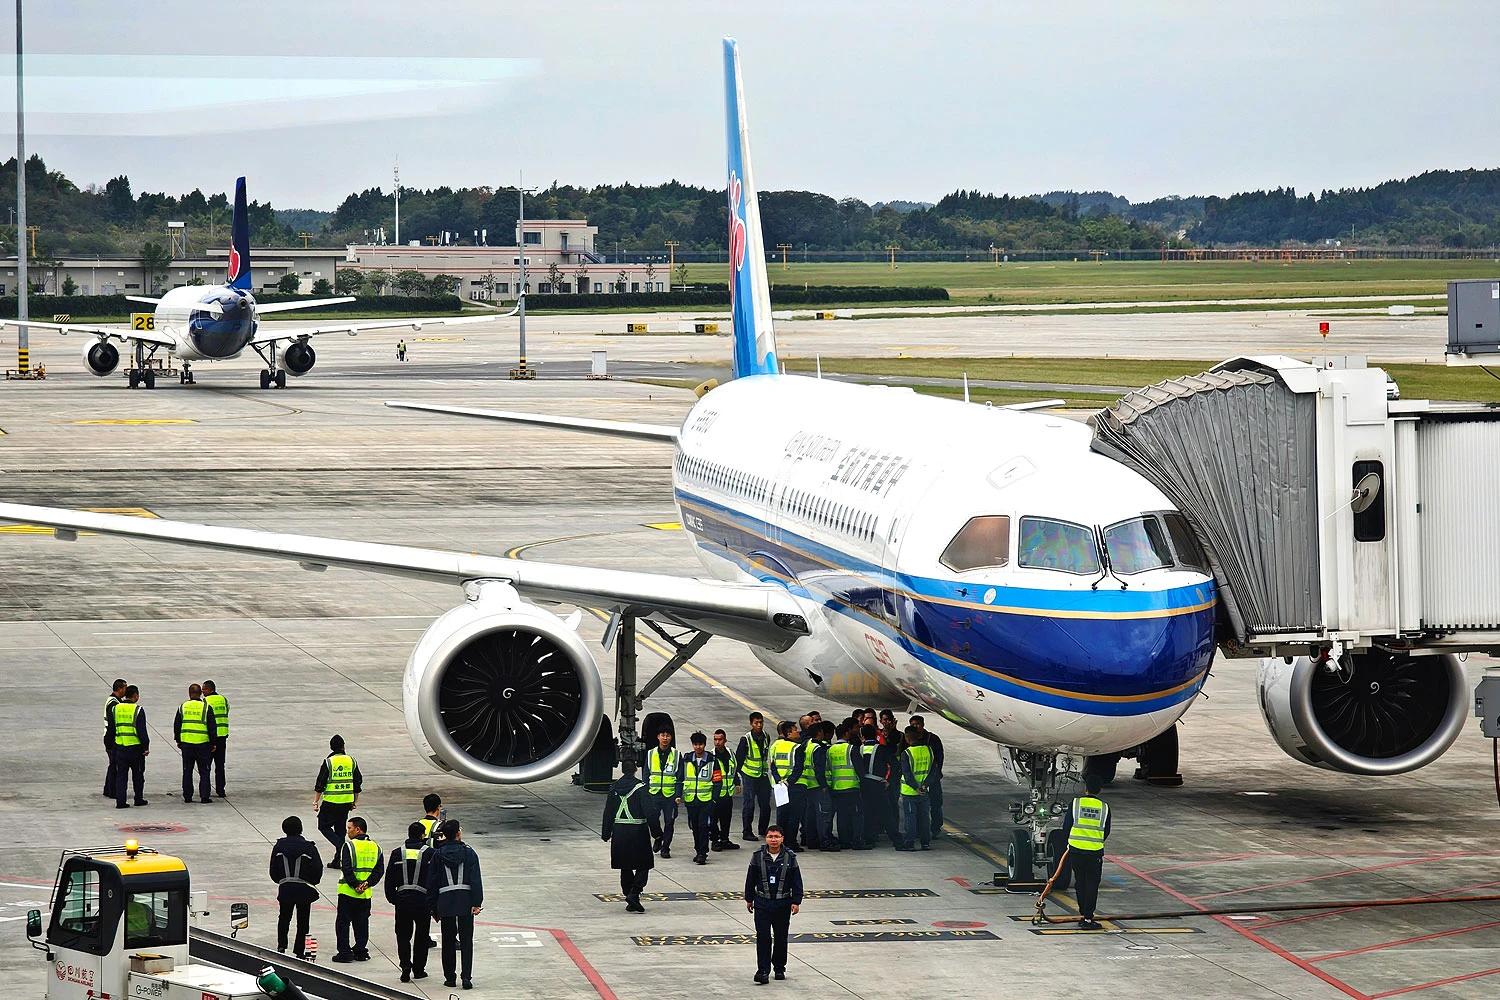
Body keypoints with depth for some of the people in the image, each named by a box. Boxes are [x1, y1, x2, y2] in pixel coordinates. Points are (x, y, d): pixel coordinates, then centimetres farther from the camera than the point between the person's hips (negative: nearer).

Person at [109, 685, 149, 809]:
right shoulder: (137, 710, -11)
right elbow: (142, 731, -12)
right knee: (138, 775, 11)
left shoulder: (116, 709, 4)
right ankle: (139, 799, 18)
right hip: (135, 747, -4)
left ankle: (120, 801, 0)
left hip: (120, 747, 4)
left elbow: (111, 729, 11)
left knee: (121, 775, 6)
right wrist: (146, 747, -6)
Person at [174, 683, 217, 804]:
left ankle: (187, 796, 10)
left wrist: (178, 741, 18)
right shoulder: (206, 707, -3)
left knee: (187, 771, 10)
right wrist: (213, 743, 6)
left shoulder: (182, 707, 3)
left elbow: (176, 725, 8)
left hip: (186, 743, 2)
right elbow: (212, 727, -2)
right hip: (202, 743, -2)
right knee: (204, 771, 4)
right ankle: (204, 796, -2)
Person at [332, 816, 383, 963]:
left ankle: (345, 952, 1)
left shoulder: (349, 846, -11)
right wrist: (367, 883, -5)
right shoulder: (375, 847, 7)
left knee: (342, 922, 3)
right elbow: (379, 870, 2)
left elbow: (346, 869, -18)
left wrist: (355, 885, -14)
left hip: (348, 891, -5)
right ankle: (361, 951, 17)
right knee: (362, 923, 14)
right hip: (366, 893, 5)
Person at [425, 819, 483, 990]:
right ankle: (467, 977, -7)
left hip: (445, 901, 1)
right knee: (466, 940, 3)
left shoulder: (438, 854, 3)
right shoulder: (468, 853, -1)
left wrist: (433, 906, 11)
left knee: (448, 941, 11)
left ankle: (449, 977, 14)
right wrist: (476, 903, -7)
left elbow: (432, 881, 5)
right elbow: (475, 879, -7)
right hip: (465, 901, -1)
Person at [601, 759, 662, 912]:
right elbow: (648, 811, -13)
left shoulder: (614, 787, 4)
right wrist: (655, 831, -5)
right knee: (643, 865, 3)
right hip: (637, 830, -4)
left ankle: (631, 902, 14)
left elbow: (608, 811, 10)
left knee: (625, 867, 13)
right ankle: (634, 893, -17)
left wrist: (606, 833, 18)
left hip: (619, 831, 4)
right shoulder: (640, 787, -10)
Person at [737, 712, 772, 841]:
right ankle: (746, 832, 1)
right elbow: (738, 758, -7)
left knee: (765, 804, 9)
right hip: (749, 776, -6)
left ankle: (763, 829, 24)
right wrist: (737, 776, -8)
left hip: (763, 776, 6)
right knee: (749, 804, -4)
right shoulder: (746, 740, -11)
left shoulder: (766, 737, 7)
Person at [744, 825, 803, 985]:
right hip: (762, 903, 0)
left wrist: (796, 901, -5)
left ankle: (780, 968, 26)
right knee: (763, 937, -8)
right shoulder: (758, 856, -3)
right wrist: (749, 899, 8)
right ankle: (763, 971, -7)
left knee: (781, 937, 10)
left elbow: (796, 880, -1)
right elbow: (751, 879, 6)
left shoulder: (789, 857, -4)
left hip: (783, 904, 0)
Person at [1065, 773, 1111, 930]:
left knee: (1081, 883, 13)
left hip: (1076, 850, 1)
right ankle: (1088, 919, -1)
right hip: (1095, 852, -1)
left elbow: (1066, 826, 2)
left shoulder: (1076, 803, -4)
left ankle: (1083, 915, 19)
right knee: (1092, 885, 3)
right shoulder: (1104, 808, -2)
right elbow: (1106, 831, 6)